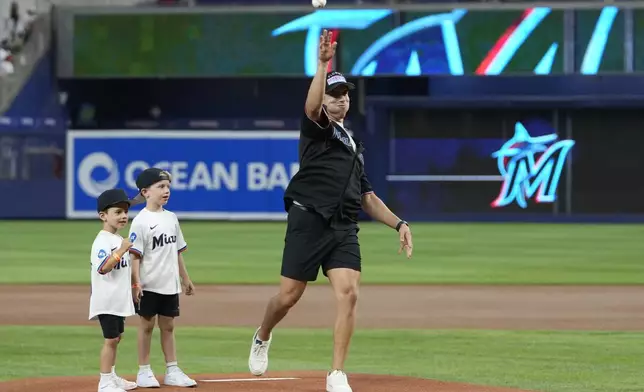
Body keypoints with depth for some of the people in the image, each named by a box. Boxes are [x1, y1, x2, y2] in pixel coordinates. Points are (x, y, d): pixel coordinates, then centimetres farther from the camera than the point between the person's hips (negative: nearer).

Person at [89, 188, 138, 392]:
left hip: (119, 299, 10)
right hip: (107, 300, -10)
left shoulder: (119, 240, 13)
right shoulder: (102, 241, -16)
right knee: (111, 338, -8)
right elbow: (103, 268, -28)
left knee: (116, 337, 16)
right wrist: (121, 251, -31)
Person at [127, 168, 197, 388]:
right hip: (149, 286, -6)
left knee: (168, 326, 10)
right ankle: (144, 372, 9)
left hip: (170, 285, 6)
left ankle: (172, 371, 15)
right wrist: (135, 283, -21)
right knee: (147, 324, 2)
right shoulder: (141, 221, -11)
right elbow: (135, 255, -14)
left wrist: (185, 279, 16)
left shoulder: (171, 218, 9)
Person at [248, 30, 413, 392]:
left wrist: (398, 223, 14)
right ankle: (263, 338, 33)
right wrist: (323, 64, -34)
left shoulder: (355, 145, 25)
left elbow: (367, 196, 27)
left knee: (349, 294, -13)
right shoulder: (316, 127, 6)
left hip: (345, 228, 5)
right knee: (289, 296, 0)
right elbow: (312, 107, -20)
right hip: (309, 221, -5)